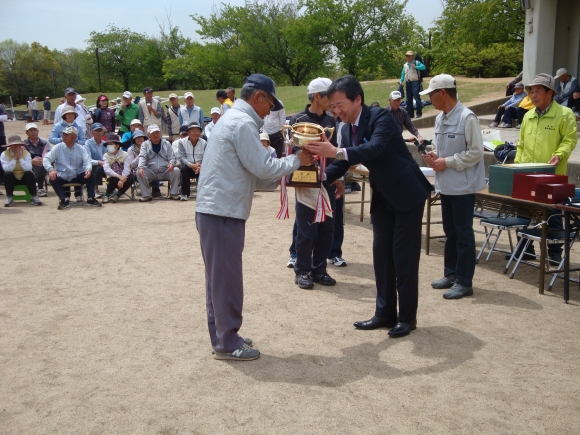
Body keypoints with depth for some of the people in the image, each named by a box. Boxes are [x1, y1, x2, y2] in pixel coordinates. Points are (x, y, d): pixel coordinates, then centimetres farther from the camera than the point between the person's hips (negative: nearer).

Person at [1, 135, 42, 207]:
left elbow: (28, 168, -23)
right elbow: (7, 169, -24)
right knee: (7, 174, -30)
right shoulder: (4, 154, -9)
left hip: (24, 178, 0)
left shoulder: (26, 153, -8)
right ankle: (9, 198, -21)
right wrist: (14, 158, -26)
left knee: (29, 173, -30)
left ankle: (34, 197, -24)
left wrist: (20, 157, -25)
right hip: (12, 179, 0)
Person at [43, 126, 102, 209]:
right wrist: (51, 169, -27)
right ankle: (64, 200, -25)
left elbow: (87, 161, -6)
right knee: (52, 178, -29)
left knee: (90, 176, -24)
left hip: (77, 177, 1)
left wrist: (88, 169, -30)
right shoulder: (57, 147, -1)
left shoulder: (81, 148, 3)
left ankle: (90, 199, -16)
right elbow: (46, 159, -6)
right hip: (62, 177, -1)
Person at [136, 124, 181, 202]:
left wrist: (172, 164, -21)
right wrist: (141, 167, -27)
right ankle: (146, 195, -17)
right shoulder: (145, 145, 10)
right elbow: (142, 157, -4)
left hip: (165, 172, 0)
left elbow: (172, 157, 5)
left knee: (176, 170, -28)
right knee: (139, 172, -27)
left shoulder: (166, 143, 11)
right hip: (151, 173, 0)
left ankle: (173, 194, -14)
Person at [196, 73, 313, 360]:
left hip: (215, 209, 10)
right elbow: (263, 167, -16)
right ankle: (227, 343, 9)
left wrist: (283, 174, 16)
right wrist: (296, 160, -2)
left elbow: (250, 174, 20)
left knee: (220, 277, 15)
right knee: (227, 278, -1)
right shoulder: (243, 123, -13)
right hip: (223, 212, -10)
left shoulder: (233, 119, 19)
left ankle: (222, 336, 26)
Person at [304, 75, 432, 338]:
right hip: (382, 197, 8)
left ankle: (407, 317, 10)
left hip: (407, 193, -7)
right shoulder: (346, 129, 2)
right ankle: (385, 313, 19)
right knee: (381, 254, 9)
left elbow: (375, 148, -38)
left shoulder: (380, 117, -20)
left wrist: (336, 152, -49)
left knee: (404, 256, -2)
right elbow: (341, 165, 3)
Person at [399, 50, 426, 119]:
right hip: (408, 83, 6)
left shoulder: (417, 63, -2)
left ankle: (419, 113, -1)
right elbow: (403, 74, 13)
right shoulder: (405, 65, 13)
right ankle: (410, 114, 17)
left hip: (415, 82, -6)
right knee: (409, 99, 9)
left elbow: (423, 67, -18)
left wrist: (415, 67, -24)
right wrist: (401, 81, 1)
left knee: (417, 98, -9)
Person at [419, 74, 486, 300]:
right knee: (450, 232, 17)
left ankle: (464, 282, 10)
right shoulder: (440, 119, 9)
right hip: (445, 185, 8)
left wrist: (447, 162, -17)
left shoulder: (467, 118, -15)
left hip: (462, 185, -8)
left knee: (463, 234, 1)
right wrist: (434, 157, -1)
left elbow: (476, 152, -17)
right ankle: (450, 273, 30)